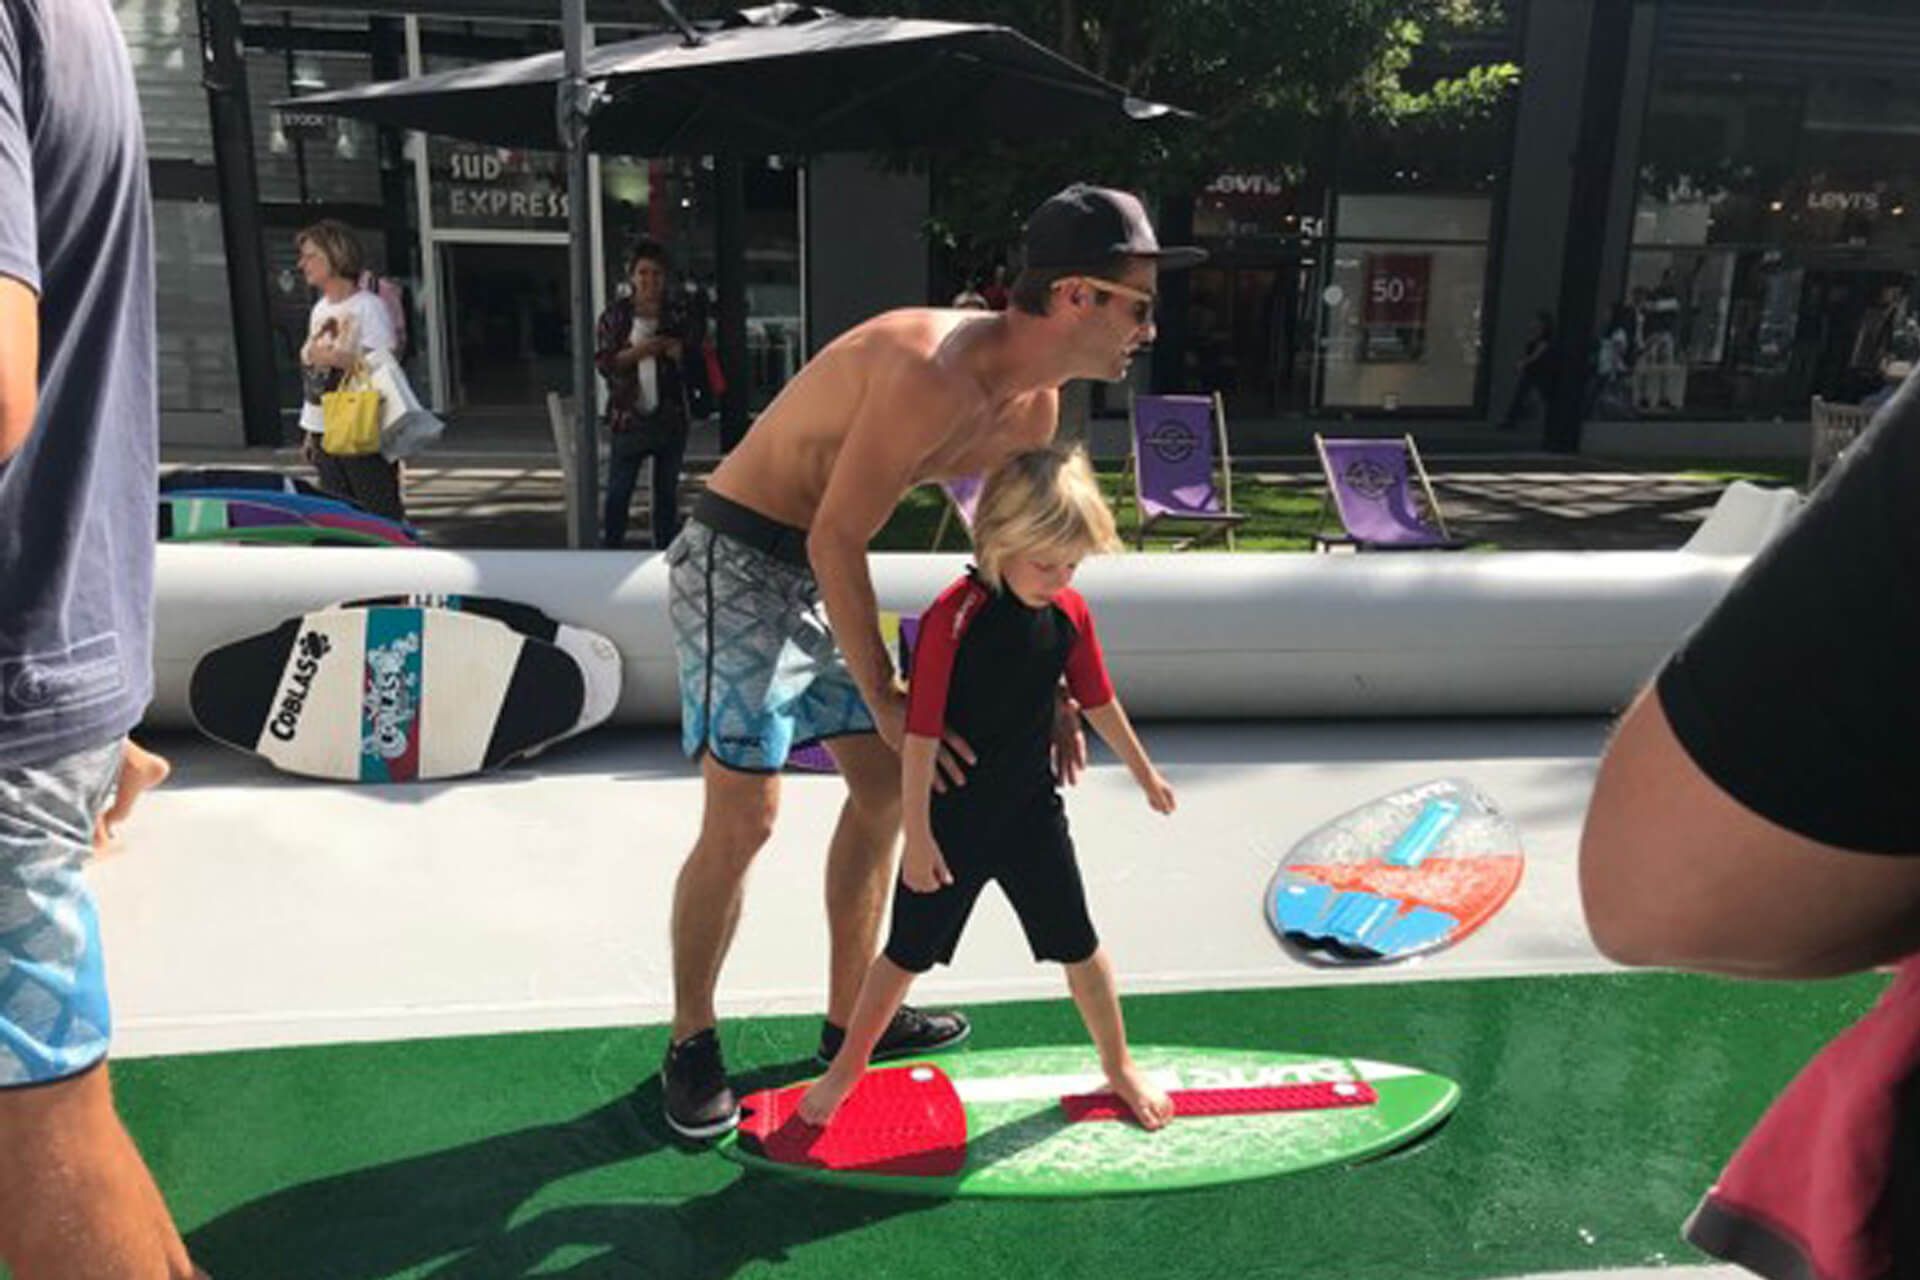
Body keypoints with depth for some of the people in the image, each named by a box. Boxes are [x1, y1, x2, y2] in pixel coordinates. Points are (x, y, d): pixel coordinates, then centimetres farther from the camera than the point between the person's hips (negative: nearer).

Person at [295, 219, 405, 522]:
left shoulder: (369, 306, -8)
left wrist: (336, 358, -20)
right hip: (326, 435, 8)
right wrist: (310, 432, 17)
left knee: (383, 514, -5)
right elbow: (312, 376, 18)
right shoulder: (319, 310, 16)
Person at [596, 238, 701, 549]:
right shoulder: (615, 313, 2)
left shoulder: (678, 313, 5)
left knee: (667, 493, 10)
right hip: (629, 416, -1)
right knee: (618, 492, 0)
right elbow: (602, 361, -3)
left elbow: (696, 355, 6)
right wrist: (637, 352, -17)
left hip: (670, 417, 2)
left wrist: (675, 349, -15)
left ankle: (665, 553, 19)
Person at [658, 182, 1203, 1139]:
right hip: (738, 564, -9)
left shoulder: (1033, 406, 1)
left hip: (816, 575, 9)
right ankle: (691, 1041, 14)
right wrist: (885, 699, -21)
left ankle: (851, 1015, 27)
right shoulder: (935, 375, -29)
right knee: (743, 819, -8)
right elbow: (836, 540, -26)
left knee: (884, 789, 11)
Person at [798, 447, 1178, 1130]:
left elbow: (1098, 701, 10)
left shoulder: (1069, 612, -6)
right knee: (908, 952, 11)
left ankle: (1119, 1067, 35)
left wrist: (1144, 773, 21)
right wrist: (917, 836, -18)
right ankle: (847, 1067, 33)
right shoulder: (953, 617, -23)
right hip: (951, 820, -4)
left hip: (1032, 812, 4)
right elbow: (921, 735, -20)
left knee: (1079, 945, 14)